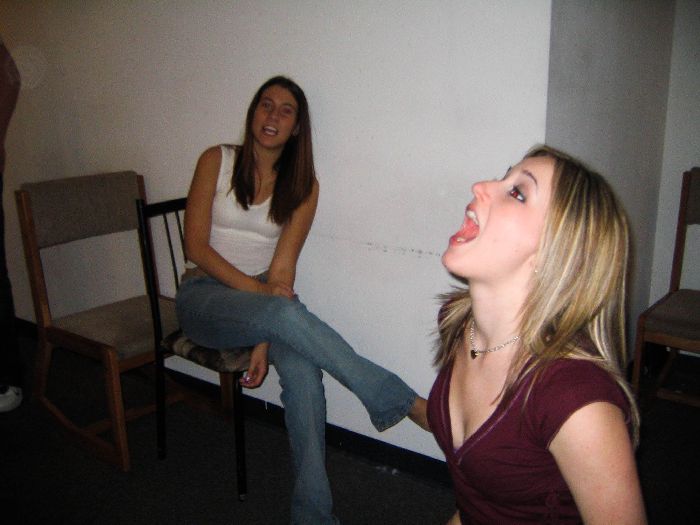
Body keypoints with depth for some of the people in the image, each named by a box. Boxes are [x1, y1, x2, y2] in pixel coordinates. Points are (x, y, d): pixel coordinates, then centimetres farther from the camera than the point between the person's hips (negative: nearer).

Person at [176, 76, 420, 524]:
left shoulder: (303, 185, 3)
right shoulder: (217, 161, 0)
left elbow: (282, 268, -5)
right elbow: (196, 246, -7)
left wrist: (264, 340, -16)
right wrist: (258, 291, -18)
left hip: (266, 297, 2)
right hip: (206, 295, -2)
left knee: (301, 367, -31)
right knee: (285, 313, -35)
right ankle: (400, 402, -26)